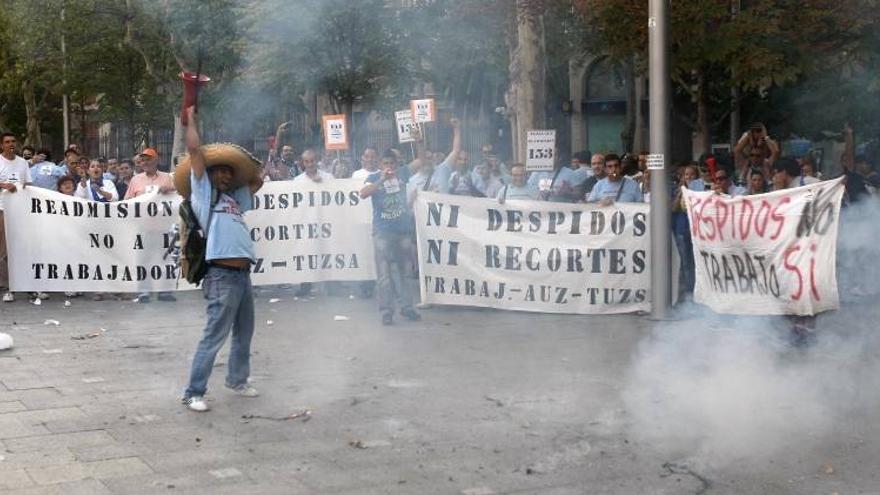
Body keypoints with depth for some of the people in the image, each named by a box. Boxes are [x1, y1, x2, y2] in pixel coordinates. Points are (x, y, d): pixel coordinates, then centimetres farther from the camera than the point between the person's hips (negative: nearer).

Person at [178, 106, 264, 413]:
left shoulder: (234, 199, 23)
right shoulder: (203, 192, 5)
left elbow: (257, 179, 36)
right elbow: (194, 150, 2)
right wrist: (191, 119, 10)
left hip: (243, 274, 8)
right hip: (223, 275, -8)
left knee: (244, 334, 16)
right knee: (214, 336, -8)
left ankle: (237, 380, 31)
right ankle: (193, 393, -4)